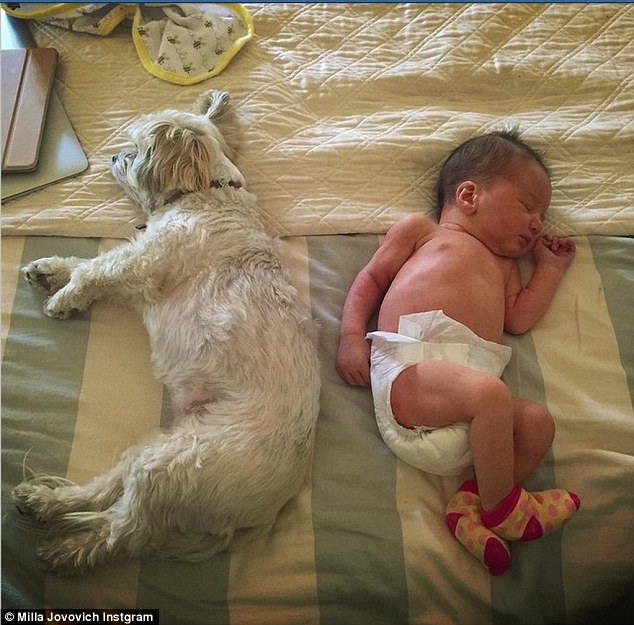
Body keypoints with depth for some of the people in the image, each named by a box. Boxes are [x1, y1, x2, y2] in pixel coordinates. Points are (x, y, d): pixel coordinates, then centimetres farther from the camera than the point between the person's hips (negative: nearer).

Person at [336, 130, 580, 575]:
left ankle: (471, 508, -16)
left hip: (472, 376, 6)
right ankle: (501, 505, -13)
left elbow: (518, 318, 22)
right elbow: (371, 277, 15)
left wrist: (551, 268, 31)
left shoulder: (502, 264, 38)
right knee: (489, 392, -31)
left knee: (538, 422, -17)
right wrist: (352, 336, 0)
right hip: (408, 369, -6)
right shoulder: (422, 229, 22)